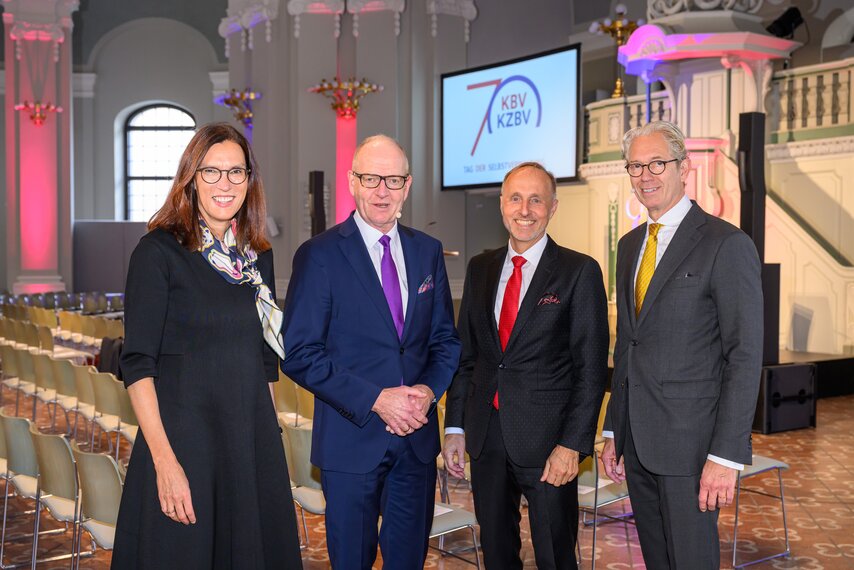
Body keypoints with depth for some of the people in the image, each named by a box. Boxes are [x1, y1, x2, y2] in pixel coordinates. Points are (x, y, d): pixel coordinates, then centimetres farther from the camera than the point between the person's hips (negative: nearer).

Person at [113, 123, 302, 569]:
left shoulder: (259, 255, 8)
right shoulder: (159, 251, -8)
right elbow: (138, 362, -12)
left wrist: (269, 435, 9)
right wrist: (164, 460, -19)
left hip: (254, 440, 5)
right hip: (184, 438, -5)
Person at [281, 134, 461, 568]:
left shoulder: (428, 252, 7)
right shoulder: (319, 255, -9)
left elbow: (445, 338, 11)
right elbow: (300, 354, -12)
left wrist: (429, 389, -9)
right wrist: (375, 400, -18)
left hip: (418, 436, 4)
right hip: (352, 437, -4)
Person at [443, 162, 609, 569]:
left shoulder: (579, 271, -7)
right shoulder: (480, 268, 8)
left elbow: (591, 368, -9)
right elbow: (465, 354, 11)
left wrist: (573, 445, -15)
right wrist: (455, 428, 6)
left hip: (547, 441, -4)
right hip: (486, 437, 5)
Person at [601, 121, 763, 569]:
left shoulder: (727, 245, -10)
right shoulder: (630, 245, 13)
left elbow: (745, 356, -14)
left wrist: (727, 456, -18)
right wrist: (614, 433, 15)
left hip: (691, 443, -7)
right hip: (637, 443, 7)